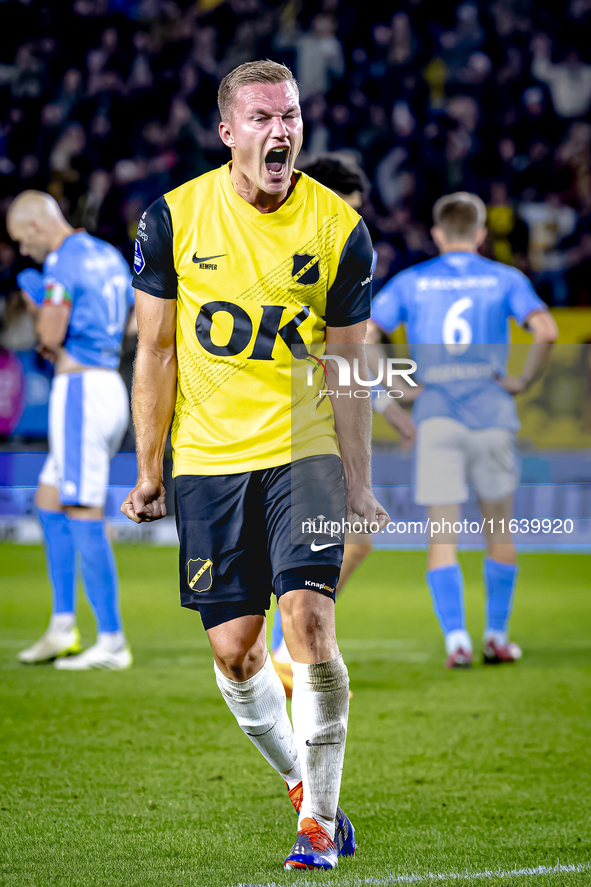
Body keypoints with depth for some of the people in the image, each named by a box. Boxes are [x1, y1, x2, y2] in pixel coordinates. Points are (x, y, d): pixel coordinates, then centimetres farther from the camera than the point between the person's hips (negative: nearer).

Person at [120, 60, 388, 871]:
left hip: (303, 450, -1)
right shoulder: (173, 218, -2)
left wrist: (358, 488, -1)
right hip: (208, 460, 1)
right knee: (234, 649, 1)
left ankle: (319, 819, -5)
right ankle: (306, 788, 24)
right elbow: (156, 350, 4)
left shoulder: (340, 229, -3)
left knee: (308, 618, -16)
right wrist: (148, 469, 2)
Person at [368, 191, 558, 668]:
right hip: (491, 414, 0)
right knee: (499, 531, 15)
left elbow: (363, 337, 0)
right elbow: (546, 330, -11)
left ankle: (456, 638, -13)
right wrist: (524, 380, 1)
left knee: (442, 537, 1)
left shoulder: (411, 281, 8)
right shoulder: (505, 279, 5)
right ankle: (497, 636, 18)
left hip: (435, 416, 0)